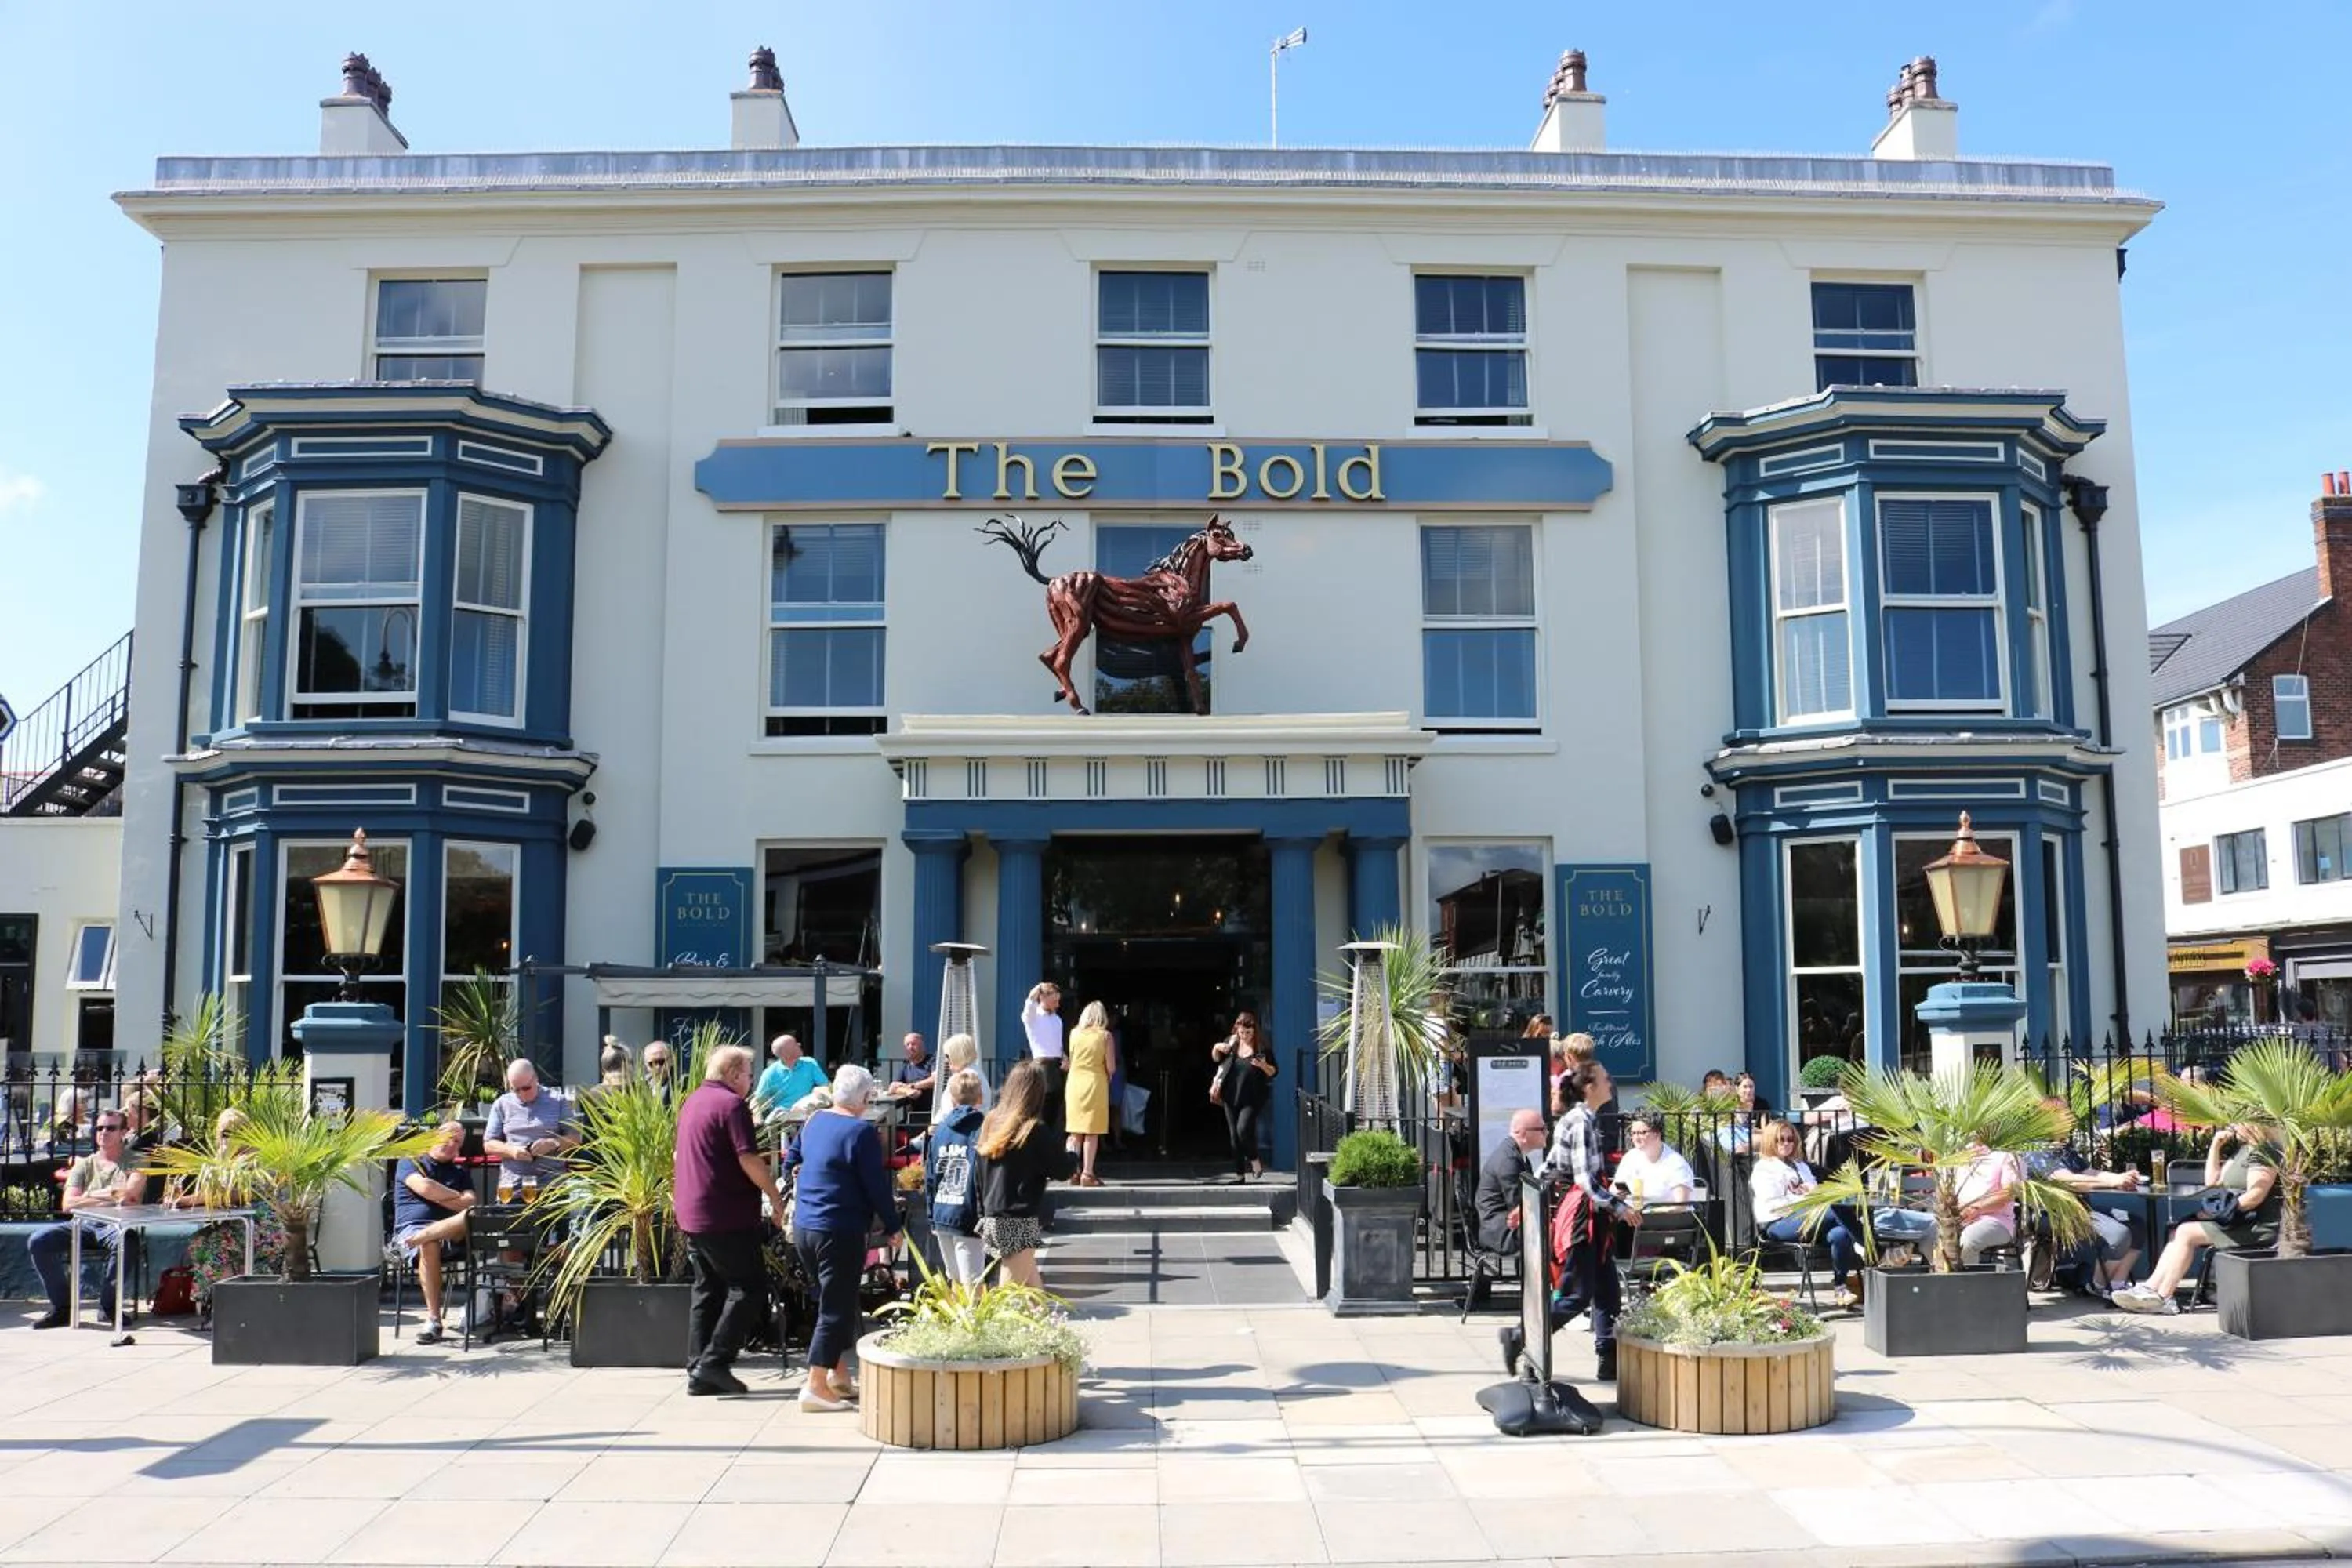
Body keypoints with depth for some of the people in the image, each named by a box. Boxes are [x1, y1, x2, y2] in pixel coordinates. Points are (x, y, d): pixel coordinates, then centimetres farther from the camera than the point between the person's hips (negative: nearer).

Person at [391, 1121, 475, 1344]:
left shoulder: (459, 1173, 27)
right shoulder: (410, 1163, 17)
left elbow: (470, 1204, 10)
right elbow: (424, 1187, -4)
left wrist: (437, 1196, 0)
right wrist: (457, 1196, 8)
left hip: (449, 1231, 2)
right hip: (412, 1226, -2)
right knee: (429, 1247, -40)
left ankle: (415, 1240, -44)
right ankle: (434, 1320, -40)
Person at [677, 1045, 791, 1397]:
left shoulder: (692, 1102, 16)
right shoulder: (731, 1104, -13)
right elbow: (749, 1159, -19)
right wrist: (775, 1196, -9)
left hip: (691, 1214, 9)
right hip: (727, 1216, -9)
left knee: (707, 1291, 13)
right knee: (749, 1288, -2)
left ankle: (698, 1372, 13)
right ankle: (715, 1362, -8)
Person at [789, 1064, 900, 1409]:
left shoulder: (815, 1122, 8)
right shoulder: (861, 1132, -16)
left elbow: (794, 1161, 22)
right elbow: (877, 1185, -14)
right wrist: (893, 1226, -4)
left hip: (803, 1226, 8)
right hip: (840, 1231, -8)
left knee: (834, 1302, 19)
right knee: (836, 1308, -2)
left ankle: (839, 1375, 24)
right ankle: (816, 1387, -4)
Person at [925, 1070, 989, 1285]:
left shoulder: (940, 1131, 8)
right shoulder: (982, 1131, -9)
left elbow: (930, 1177, 12)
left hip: (942, 1217, 5)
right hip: (967, 1218, -5)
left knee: (955, 1280, 17)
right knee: (972, 1284, -3)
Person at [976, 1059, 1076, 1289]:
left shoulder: (991, 1121, 5)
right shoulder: (1035, 1130, -15)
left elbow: (979, 1174, 11)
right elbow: (1062, 1169, -6)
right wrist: (1073, 1154, 14)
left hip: (992, 1219, 7)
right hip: (1020, 1223, -7)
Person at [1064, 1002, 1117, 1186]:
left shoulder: (1074, 1034, 2)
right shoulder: (1105, 1036, -5)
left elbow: (1071, 1061, 5)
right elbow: (1110, 1067, -6)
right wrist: (1107, 1081, 12)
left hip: (1074, 1083, 3)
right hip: (1095, 1083, -3)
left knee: (1075, 1132, 11)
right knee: (1092, 1132, 2)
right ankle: (1087, 1174, -1)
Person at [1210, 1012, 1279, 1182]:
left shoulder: (1262, 1047, -7)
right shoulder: (1231, 1042, 3)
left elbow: (1274, 1072, -1)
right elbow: (1216, 1059, 17)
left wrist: (1264, 1066, -21)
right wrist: (1216, 1048, -3)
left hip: (1252, 1098, -4)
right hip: (1231, 1097, 5)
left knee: (1244, 1129, -21)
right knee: (1234, 1136, 8)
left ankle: (1254, 1159, 7)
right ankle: (1239, 1174, 18)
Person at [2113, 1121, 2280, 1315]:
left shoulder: (2262, 1151, -12)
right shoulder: (2240, 1150, 19)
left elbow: (2255, 1196, -21)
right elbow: (2212, 1183, 21)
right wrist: (2216, 1146, 13)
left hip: (2257, 1227, -10)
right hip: (2238, 1222, 10)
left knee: (2187, 1233, -18)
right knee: (2179, 1232, -5)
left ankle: (2162, 1297, -14)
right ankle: (2151, 1287, -17)